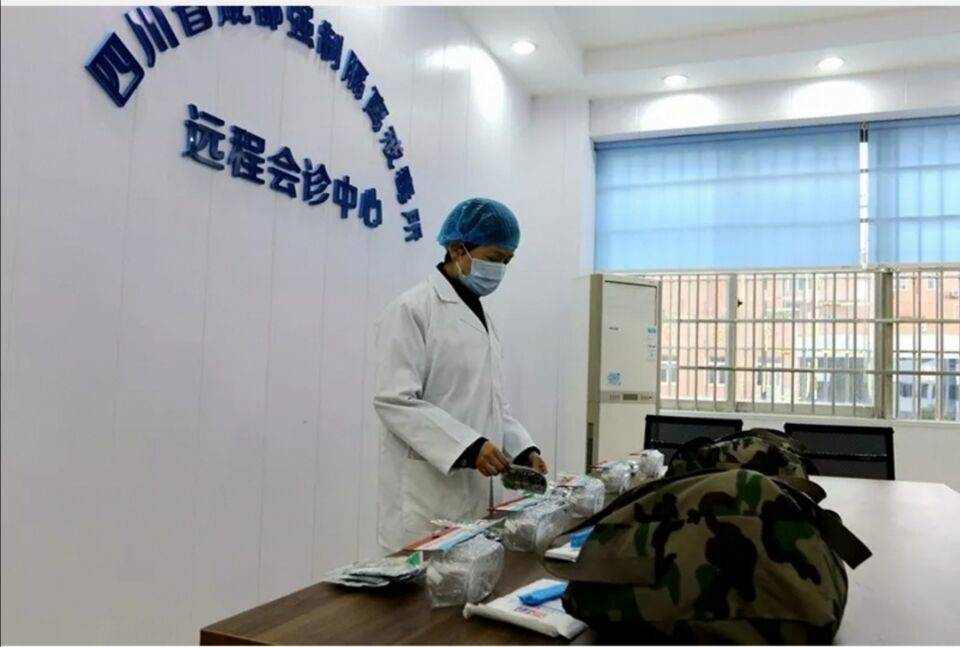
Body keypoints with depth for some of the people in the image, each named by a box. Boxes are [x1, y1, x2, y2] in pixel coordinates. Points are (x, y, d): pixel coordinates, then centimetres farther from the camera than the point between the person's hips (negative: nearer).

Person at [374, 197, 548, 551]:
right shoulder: (412, 309, -9)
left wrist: (523, 448, 4)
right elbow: (395, 401, -17)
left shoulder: (481, 317, 16)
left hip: (475, 493, 8)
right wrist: (468, 445, -24)